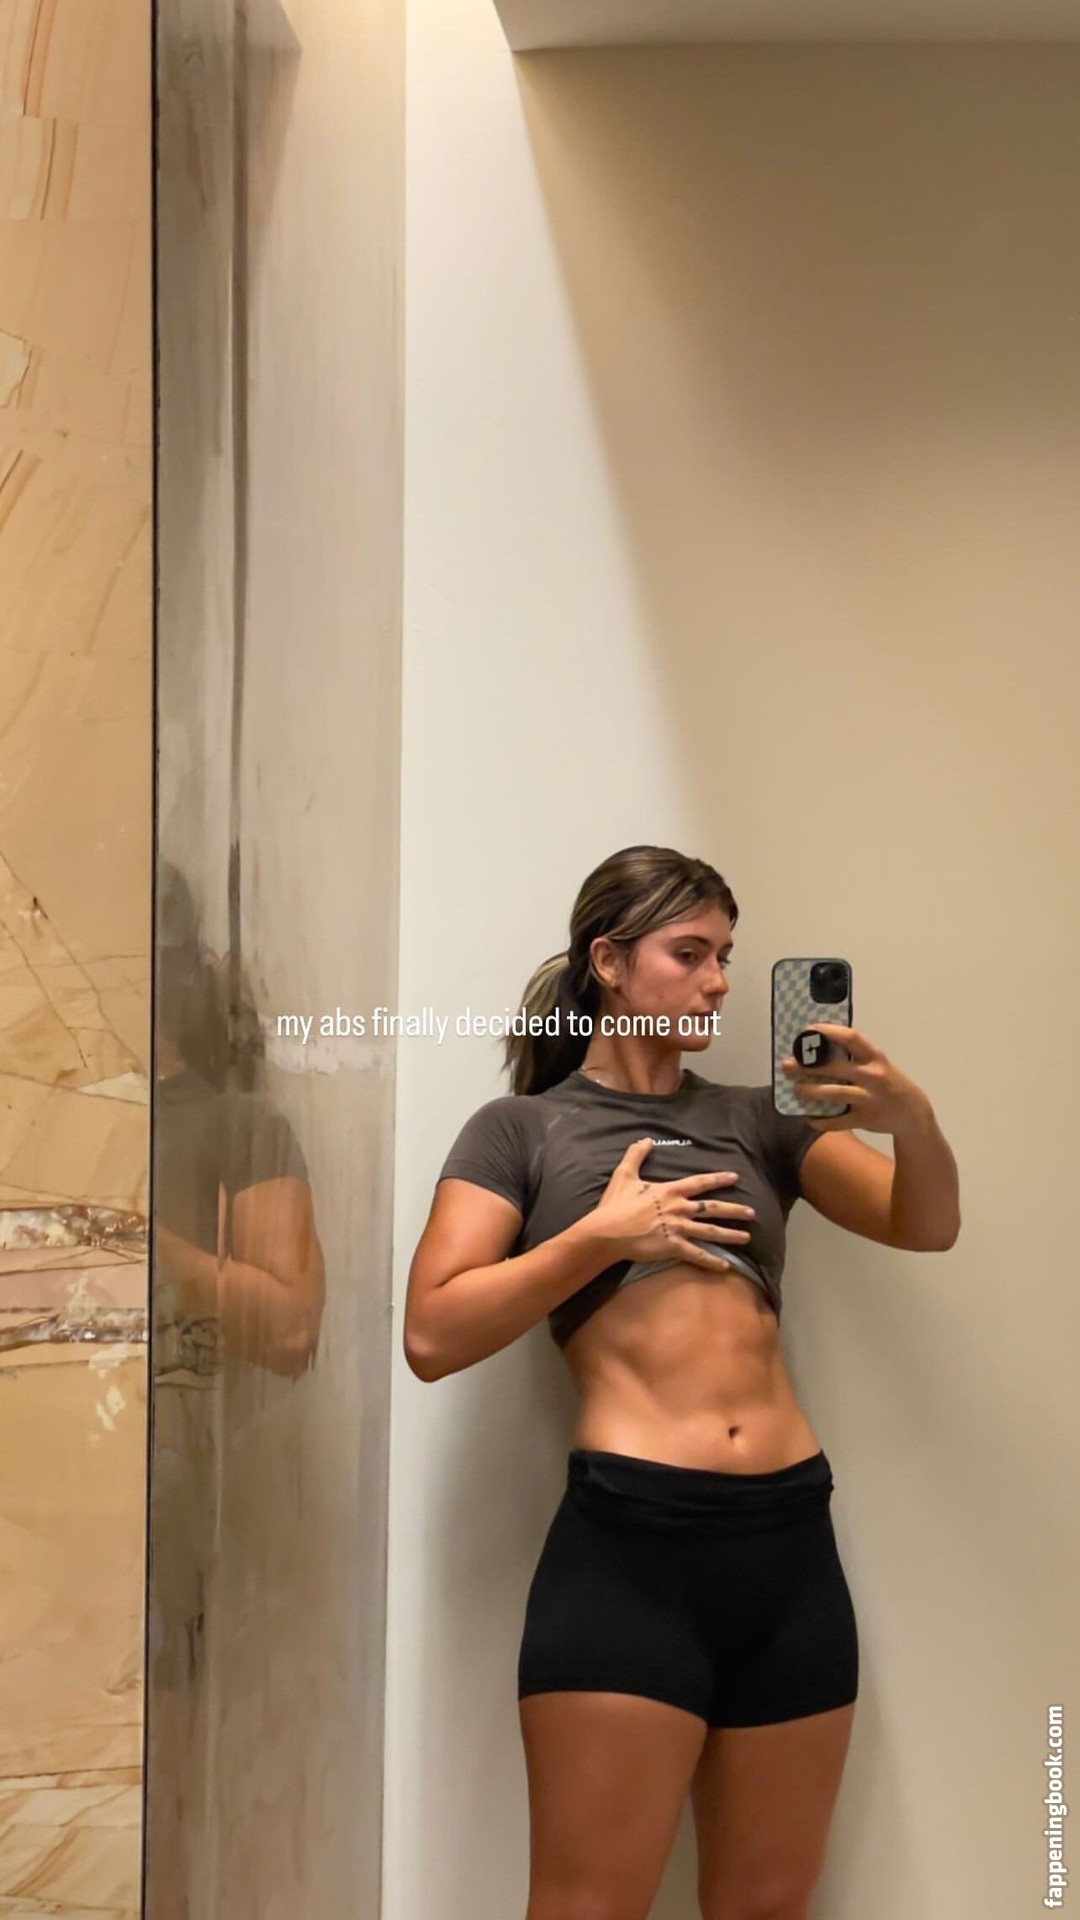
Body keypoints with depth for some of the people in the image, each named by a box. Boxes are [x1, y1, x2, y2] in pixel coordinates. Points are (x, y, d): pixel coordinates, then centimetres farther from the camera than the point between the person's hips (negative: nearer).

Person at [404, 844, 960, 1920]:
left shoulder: (757, 1120, 15)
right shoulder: (522, 1128, 5)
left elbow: (927, 1228, 6)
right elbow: (432, 1335, -4)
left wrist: (911, 1119, -13)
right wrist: (599, 1236, -10)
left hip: (792, 1537, 5)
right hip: (628, 1537, -4)